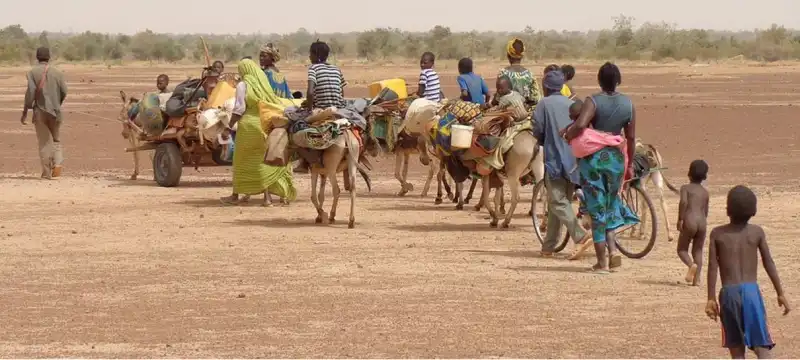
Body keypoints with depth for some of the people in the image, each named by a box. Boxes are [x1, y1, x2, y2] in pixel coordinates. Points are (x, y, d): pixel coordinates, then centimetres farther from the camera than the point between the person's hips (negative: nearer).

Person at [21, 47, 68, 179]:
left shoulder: (33, 72, -4)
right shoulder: (57, 72, 2)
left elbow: (30, 93, -12)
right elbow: (64, 92, 3)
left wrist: (25, 112, -9)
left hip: (40, 111, -1)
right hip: (55, 111, 1)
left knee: (44, 142, 5)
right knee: (56, 140, 13)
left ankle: (47, 172, 3)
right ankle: (58, 163, -10)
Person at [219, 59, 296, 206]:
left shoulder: (243, 85, -7)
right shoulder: (264, 83, 6)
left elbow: (238, 109, -11)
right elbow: (274, 103, 8)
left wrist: (229, 127, -4)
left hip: (249, 125, -4)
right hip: (266, 125, 4)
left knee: (241, 161, 7)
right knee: (263, 161, 10)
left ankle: (235, 195, 14)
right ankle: (267, 196, 5)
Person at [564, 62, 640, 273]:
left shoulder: (594, 102, -12)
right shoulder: (628, 104, 0)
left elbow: (580, 124, -29)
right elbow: (631, 138, 6)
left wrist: (567, 135, -9)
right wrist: (629, 164, 16)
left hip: (593, 158, -3)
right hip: (615, 158, 3)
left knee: (597, 210, 3)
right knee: (610, 205, 21)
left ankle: (601, 262, 6)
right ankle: (613, 249, 5)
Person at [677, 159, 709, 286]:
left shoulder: (685, 188, 3)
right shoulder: (705, 192, 17)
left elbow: (683, 201, -16)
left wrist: (680, 219, -13)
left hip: (689, 222, -4)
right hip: (702, 222, 4)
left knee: (682, 249, 8)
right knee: (698, 251, 14)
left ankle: (691, 265, -23)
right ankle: (697, 278, 2)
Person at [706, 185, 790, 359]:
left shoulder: (717, 234, 1)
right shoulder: (757, 232, 3)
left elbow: (713, 267, -1)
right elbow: (769, 264, 4)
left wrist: (711, 299, 2)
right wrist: (780, 294, 10)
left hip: (728, 292, 0)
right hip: (751, 290, 0)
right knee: (761, 345, -2)